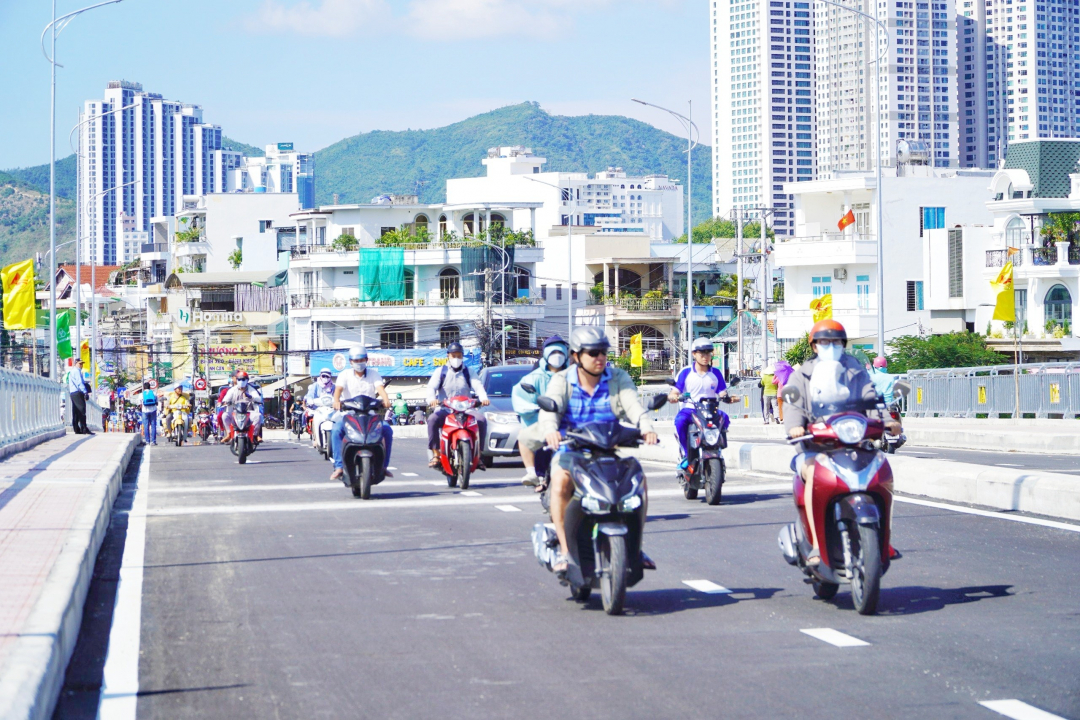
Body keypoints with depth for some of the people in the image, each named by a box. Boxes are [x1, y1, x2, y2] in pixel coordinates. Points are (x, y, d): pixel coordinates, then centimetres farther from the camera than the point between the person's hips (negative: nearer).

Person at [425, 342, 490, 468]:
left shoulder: (468, 372, 14)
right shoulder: (441, 371, 11)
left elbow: (478, 385, -2)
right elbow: (431, 386, -5)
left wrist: (483, 398, -25)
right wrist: (432, 399, -29)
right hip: (444, 409, -1)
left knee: (481, 420, -26)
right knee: (432, 419, -32)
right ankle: (435, 454, -28)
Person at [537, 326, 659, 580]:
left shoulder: (618, 378, 4)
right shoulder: (562, 381, 0)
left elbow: (633, 405, -12)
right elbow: (549, 409, -17)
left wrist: (646, 428, -33)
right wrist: (550, 430, -40)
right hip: (570, 448, -2)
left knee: (638, 479, -19)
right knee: (560, 482, -31)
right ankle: (564, 550, -27)